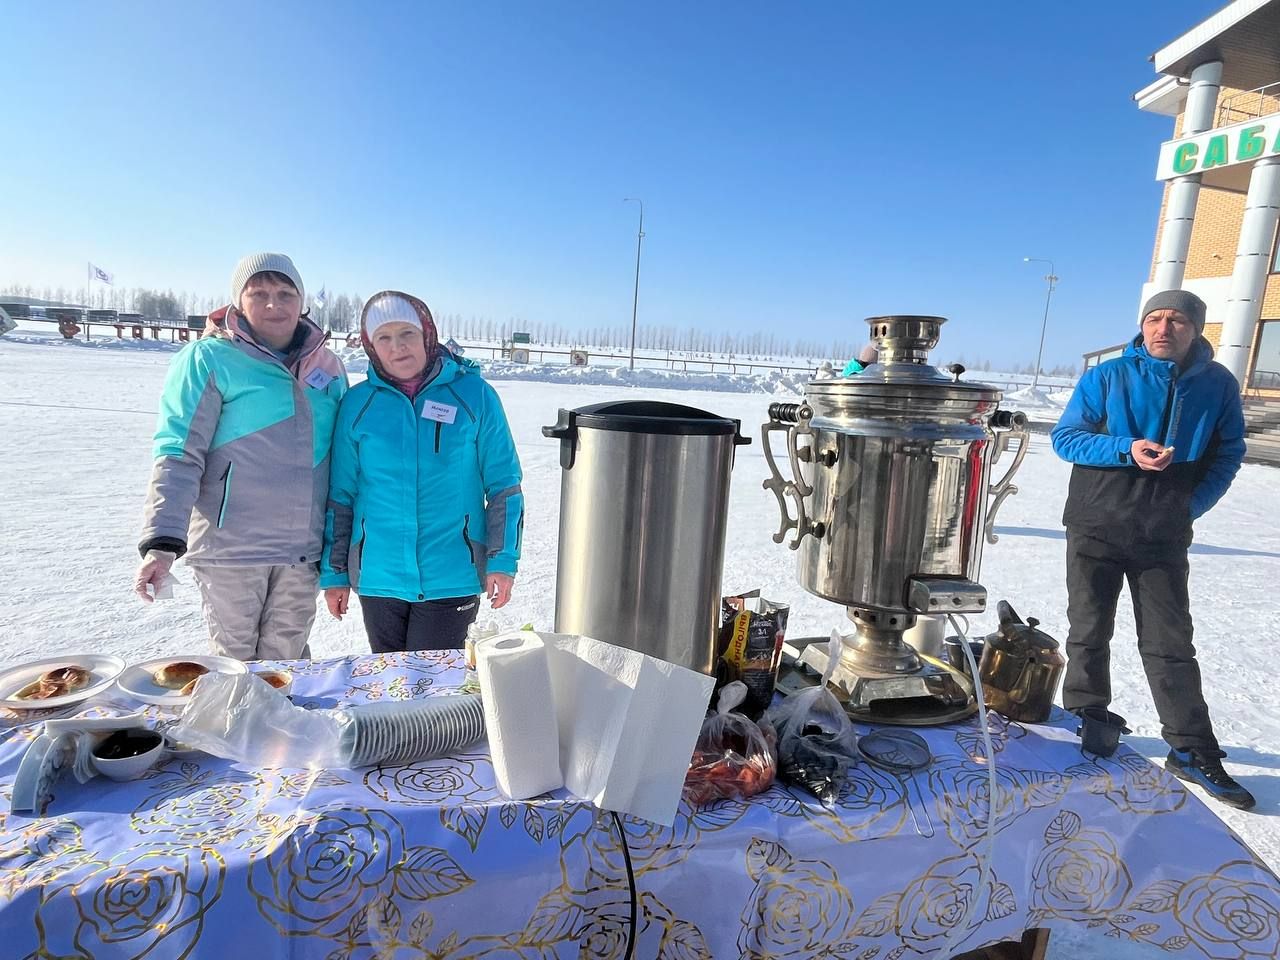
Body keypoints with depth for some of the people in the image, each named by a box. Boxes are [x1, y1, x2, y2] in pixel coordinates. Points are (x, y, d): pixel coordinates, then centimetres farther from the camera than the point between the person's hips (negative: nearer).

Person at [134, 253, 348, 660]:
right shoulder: (208, 358, -5)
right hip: (229, 547, -3)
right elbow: (178, 454, -10)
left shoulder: (327, 366, 8)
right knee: (234, 662, 10)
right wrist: (163, 542, -19)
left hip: (303, 550, 4)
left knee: (286, 662, 14)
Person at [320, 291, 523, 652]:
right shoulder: (358, 403, 1)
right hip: (378, 578, 3)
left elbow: (503, 484, -1)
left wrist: (502, 560, -6)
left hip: (452, 579, -2)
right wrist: (334, 572, 8)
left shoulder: (475, 395, -4)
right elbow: (341, 493, 7)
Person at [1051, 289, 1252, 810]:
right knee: (1089, 634, 9)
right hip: (1096, 529, -1)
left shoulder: (1218, 384, 2)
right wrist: (1126, 449, -20)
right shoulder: (1107, 377, -4)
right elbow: (1064, 437, -4)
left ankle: (1193, 751, 17)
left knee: (1170, 643, 6)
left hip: (1164, 537, 1)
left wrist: (1193, 505, -3)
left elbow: (1228, 452, 9)